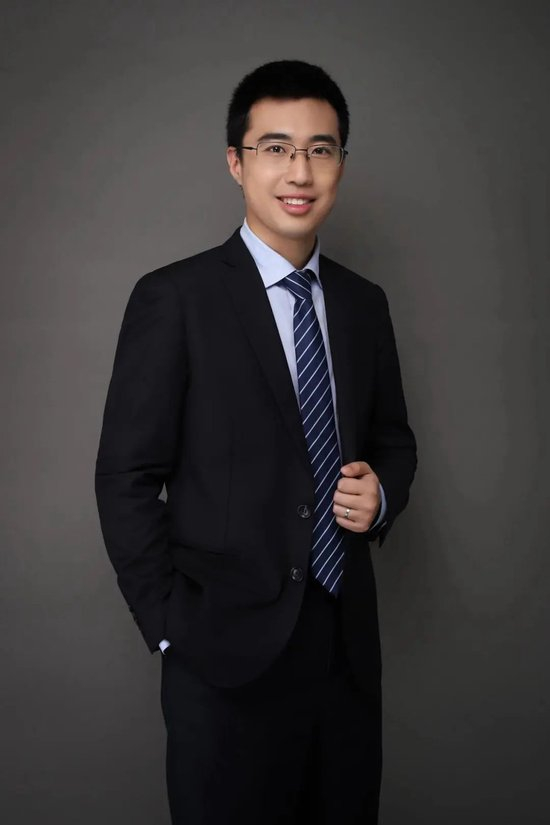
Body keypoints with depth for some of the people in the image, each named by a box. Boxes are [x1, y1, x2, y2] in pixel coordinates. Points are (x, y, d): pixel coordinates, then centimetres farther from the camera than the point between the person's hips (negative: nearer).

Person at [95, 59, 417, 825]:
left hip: (347, 645, 5)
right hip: (227, 648, -4)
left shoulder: (364, 303, 6)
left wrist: (381, 494, -5)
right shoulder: (174, 299, -9)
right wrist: (174, 630, -10)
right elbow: (126, 480, -8)